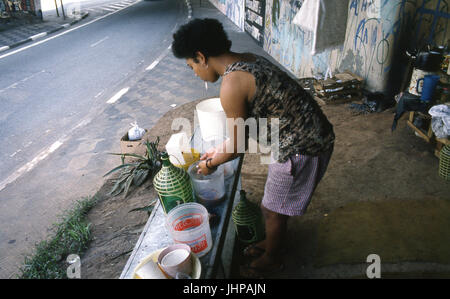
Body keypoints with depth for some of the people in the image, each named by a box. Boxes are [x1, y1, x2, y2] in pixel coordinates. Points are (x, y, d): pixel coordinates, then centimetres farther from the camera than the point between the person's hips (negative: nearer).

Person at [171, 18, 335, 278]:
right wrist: (221, 149, 19)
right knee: (278, 203, 27)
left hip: (302, 149, -9)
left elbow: (237, 148, -14)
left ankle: (271, 259, 40)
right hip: (308, 137, 9)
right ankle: (274, 241, 52)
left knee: (273, 209, 13)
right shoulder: (247, 60, 5)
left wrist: (210, 163, 5)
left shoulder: (232, 84, -25)